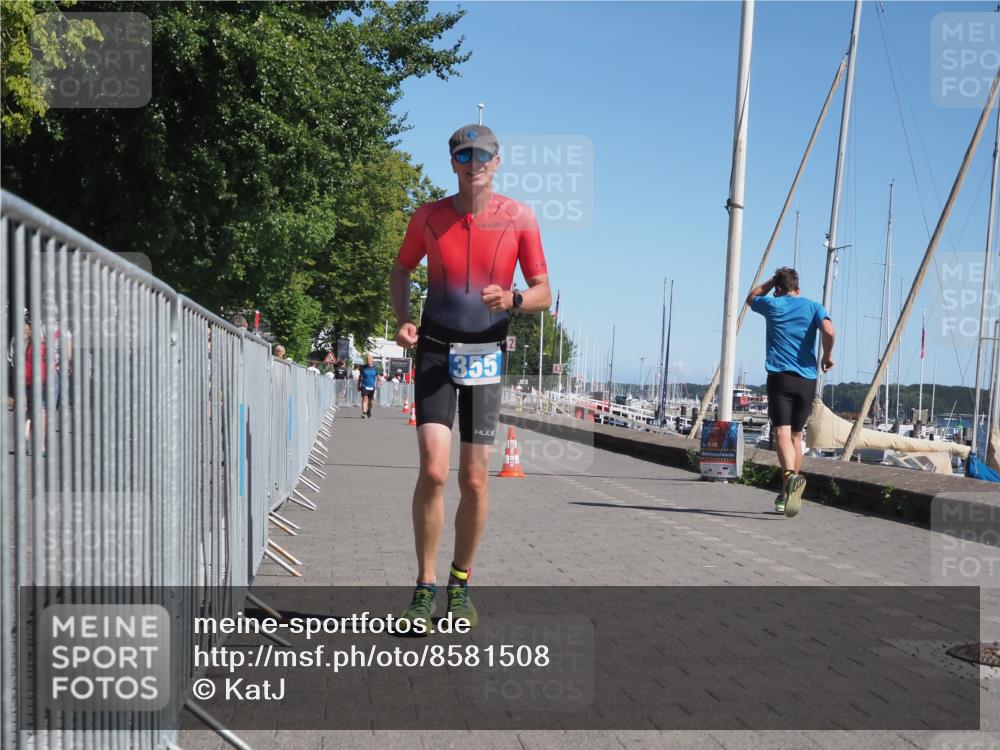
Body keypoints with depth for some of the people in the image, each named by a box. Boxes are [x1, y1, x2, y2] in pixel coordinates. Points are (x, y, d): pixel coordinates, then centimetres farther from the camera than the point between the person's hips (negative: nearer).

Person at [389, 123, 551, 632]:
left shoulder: (519, 218, -1)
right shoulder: (429, 216, 1)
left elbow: (543, 292, 2)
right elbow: (401, 270, 16)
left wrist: (513, 299, -20)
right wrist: (403, 320, -2)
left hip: (486, 356, 0)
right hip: (435, 351, 0)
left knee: (474, 481, 3)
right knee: (433, 470, -14)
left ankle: (460, 584, 21)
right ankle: (425, 588, -1)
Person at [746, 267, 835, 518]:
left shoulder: (772, 305, 7)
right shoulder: (814, 307, 8)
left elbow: (751, 297, 29)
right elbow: (829, 331, -11)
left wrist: (773, 280, 26)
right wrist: (828, 355, 5)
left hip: (779, 377, -2)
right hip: (807, 379, 3)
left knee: (783, 432, -13)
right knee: (796, 435, 15)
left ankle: (791, 475, -41)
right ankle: (786, 494, 19)